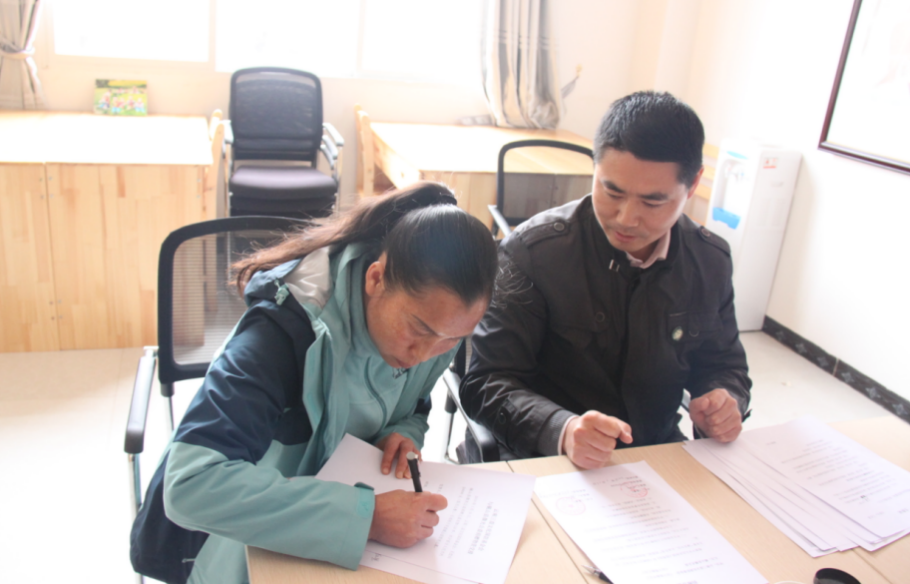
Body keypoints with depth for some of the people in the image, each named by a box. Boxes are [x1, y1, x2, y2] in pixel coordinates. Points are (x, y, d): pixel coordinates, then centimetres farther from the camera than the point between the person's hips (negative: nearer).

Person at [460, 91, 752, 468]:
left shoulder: (711, 262, 0)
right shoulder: (532, 250, -14)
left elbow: (723, 363, 16)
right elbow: (486, 383, -15)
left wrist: (725, 401, -8)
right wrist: (562, 430, -34)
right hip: (544, 464, -3)